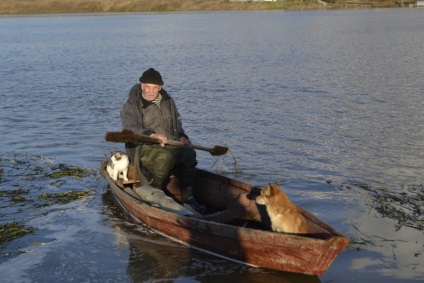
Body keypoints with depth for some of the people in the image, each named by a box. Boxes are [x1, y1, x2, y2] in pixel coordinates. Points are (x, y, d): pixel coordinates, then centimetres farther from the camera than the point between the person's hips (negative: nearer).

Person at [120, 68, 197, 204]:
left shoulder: (168, 101, 15)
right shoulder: (131, 106, -2)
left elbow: (176, 122, 28)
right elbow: (130, 129, -18)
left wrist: (182, 136, 6)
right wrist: (151, 134, -37)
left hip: (171, 145, 5)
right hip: (145, 148, -4)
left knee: (189, 153, -28)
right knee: (165, 156, -38)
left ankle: (187, 196, -23)